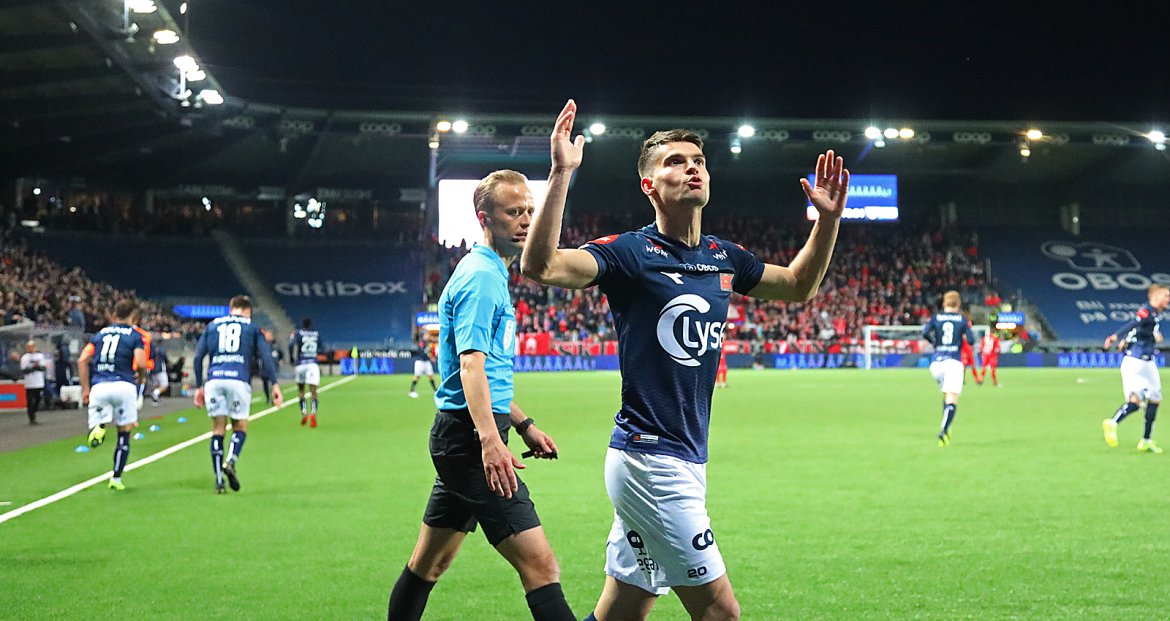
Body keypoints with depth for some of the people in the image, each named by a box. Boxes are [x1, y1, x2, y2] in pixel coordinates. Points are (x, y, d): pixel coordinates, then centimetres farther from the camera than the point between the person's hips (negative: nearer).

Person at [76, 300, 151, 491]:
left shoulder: (100, 333, 19)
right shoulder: (138, 335, 7)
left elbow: (82, 360, 10)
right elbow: (141, 363, -8)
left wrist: (85, 389, 15)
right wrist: (142, 376, 14)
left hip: (98, 387, 2)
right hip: (123, 385, -2)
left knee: (95, 433, 8)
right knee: (124, 433, 12)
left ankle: (99, 426, -27)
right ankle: (116, 478, 11)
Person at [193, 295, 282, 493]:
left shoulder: (212, 325, 21)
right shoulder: (252, 327, 16)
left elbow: (198, 356, 15)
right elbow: (265, 357, 5)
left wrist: (199, 386, 19)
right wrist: (274, 385, 3)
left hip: (214, 379, 2)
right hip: (239, 379, -2)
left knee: (218, 430, 8)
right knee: (240, 427, 12)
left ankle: (219, 480, 4)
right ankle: (230, 461, -15)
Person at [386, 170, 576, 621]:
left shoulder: (491, 274, 20)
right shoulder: (481, 276, -12)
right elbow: (471, 363, -24)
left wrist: (523, 424, 27)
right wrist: (490, 439, -35)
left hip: (459, 436, 11)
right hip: (469, 435, -11)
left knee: (429, 563, 17)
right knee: (540, 564, -14)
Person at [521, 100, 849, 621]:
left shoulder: (724, 258, 12)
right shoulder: (630, 253, -8)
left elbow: (799, 285, 28)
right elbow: (540, 266, -24)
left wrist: (828, 218, 15)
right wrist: (560, 174, -30)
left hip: (685, 460, 7)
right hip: (648, 457, -7)